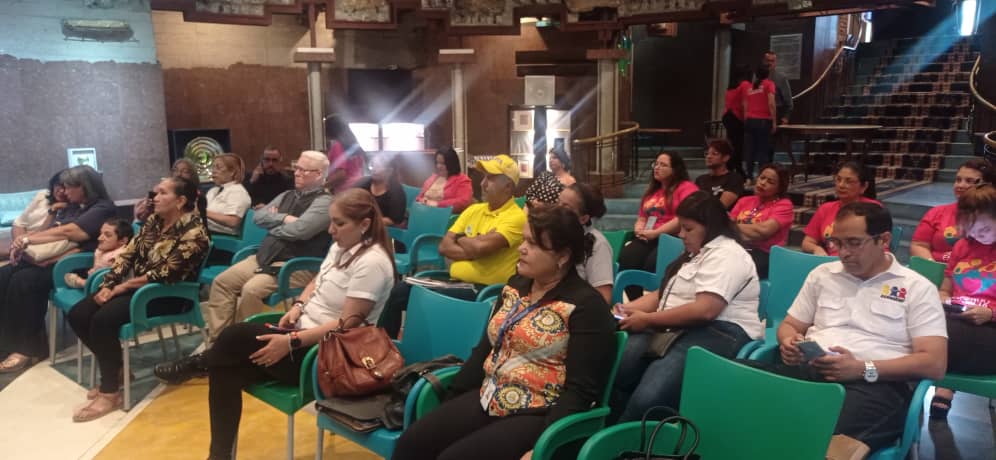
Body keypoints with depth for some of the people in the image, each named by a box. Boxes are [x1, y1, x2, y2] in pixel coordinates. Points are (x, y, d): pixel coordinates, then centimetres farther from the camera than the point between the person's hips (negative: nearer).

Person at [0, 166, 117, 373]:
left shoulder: (103, 209, -7)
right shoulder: (72, 207, 23)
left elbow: (67, 232, -17)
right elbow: (51, 231, 12)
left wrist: (28, 239, -12)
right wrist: (24, 244, -8)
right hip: (51, 258, 9)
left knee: (24, 280, -28)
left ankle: (28, 348, -19)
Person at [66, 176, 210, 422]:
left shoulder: (193, 232, -16)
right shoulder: (153, 221, 9)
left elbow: (164, 275, -21)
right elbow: (128, 254, 7)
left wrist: (122, 288, -14)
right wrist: (108, 285, -7)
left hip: (169, 295, -8)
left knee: (103, 319, -27)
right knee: (78, 315, -7)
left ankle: (110, 393, -13)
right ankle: (116, 369, 10)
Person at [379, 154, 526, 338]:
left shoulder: (516, 217, -10)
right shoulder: (474, 209, 13)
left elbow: (480, 247, -24)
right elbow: (444, 247, 5)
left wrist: (460, 239, -2)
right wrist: (474, 251, -12)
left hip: (481, 292, -7)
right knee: (399, 291, -7)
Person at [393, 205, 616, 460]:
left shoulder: (586, 306, -11)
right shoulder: (516, 285, 11)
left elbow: (581, 390, -16)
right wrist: (449, 400, 10)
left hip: (537, 415, -7)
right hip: (486, 399, 7)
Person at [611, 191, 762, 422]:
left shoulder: (726, 255, -9)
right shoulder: (694, 254, 23)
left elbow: (704, 310, -22)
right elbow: (664, 293, 25)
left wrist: (648, 320, -15)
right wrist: (631, 307, 5)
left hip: (718, 333, -9)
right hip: (676, 329, 9)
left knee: (648, 399, -32)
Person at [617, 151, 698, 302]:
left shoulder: (686, 187, 1)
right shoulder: (652, 191, 27)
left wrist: (656, 233, -13)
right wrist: (639, 229, 6)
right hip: (648, 239, 6)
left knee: (652, 263, -36)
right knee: (626, 258, -25)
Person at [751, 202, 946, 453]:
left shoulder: (917, 288, 10)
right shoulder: (822, 275, 23)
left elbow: (934, 363, 0)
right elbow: (790, 324, 28)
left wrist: (863, 369, -14)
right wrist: (789, 343, 1)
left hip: (876, 383, -5)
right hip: (809, 371, 5)